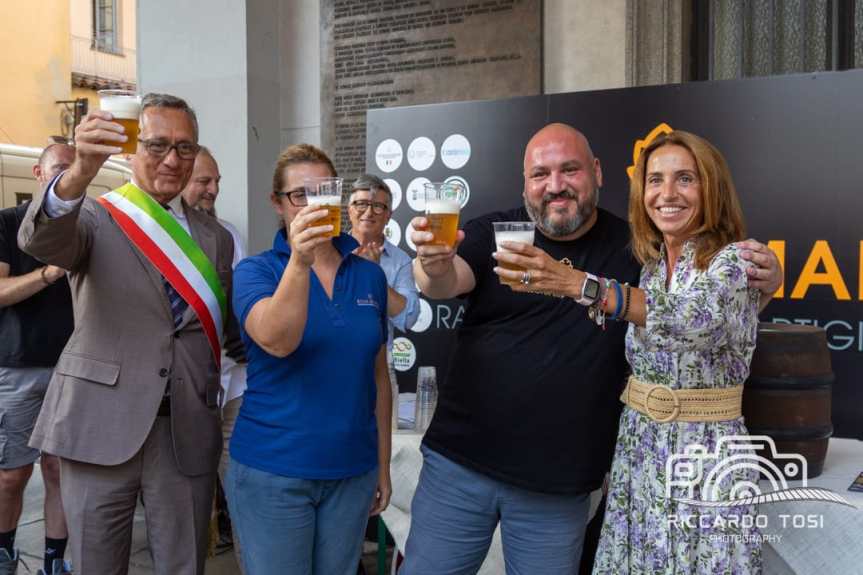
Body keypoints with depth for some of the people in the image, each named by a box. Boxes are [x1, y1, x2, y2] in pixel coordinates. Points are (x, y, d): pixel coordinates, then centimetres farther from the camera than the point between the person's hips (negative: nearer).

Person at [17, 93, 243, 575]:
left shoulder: (216, 237, 9)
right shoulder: (95, 217, -1)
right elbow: (40, 241, -24)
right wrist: (80, 173, -41)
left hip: (188, 434, 3)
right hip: (101, 428, -2)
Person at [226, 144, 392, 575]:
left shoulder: (369, 275, 3)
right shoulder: (255, 271, -5)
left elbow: (379, 374, 8)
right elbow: (278, 342, -25)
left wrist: (383, 464, 10)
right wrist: (299, 262, -36)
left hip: (353, 470, 3)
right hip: (271, 471, -3)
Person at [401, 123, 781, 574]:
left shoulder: (635, 248, 0)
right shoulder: (492, 234, -2)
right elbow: (445, 283, -19)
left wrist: (762, 280, -15)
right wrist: (434, 264, -42)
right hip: (458, 462, 0)